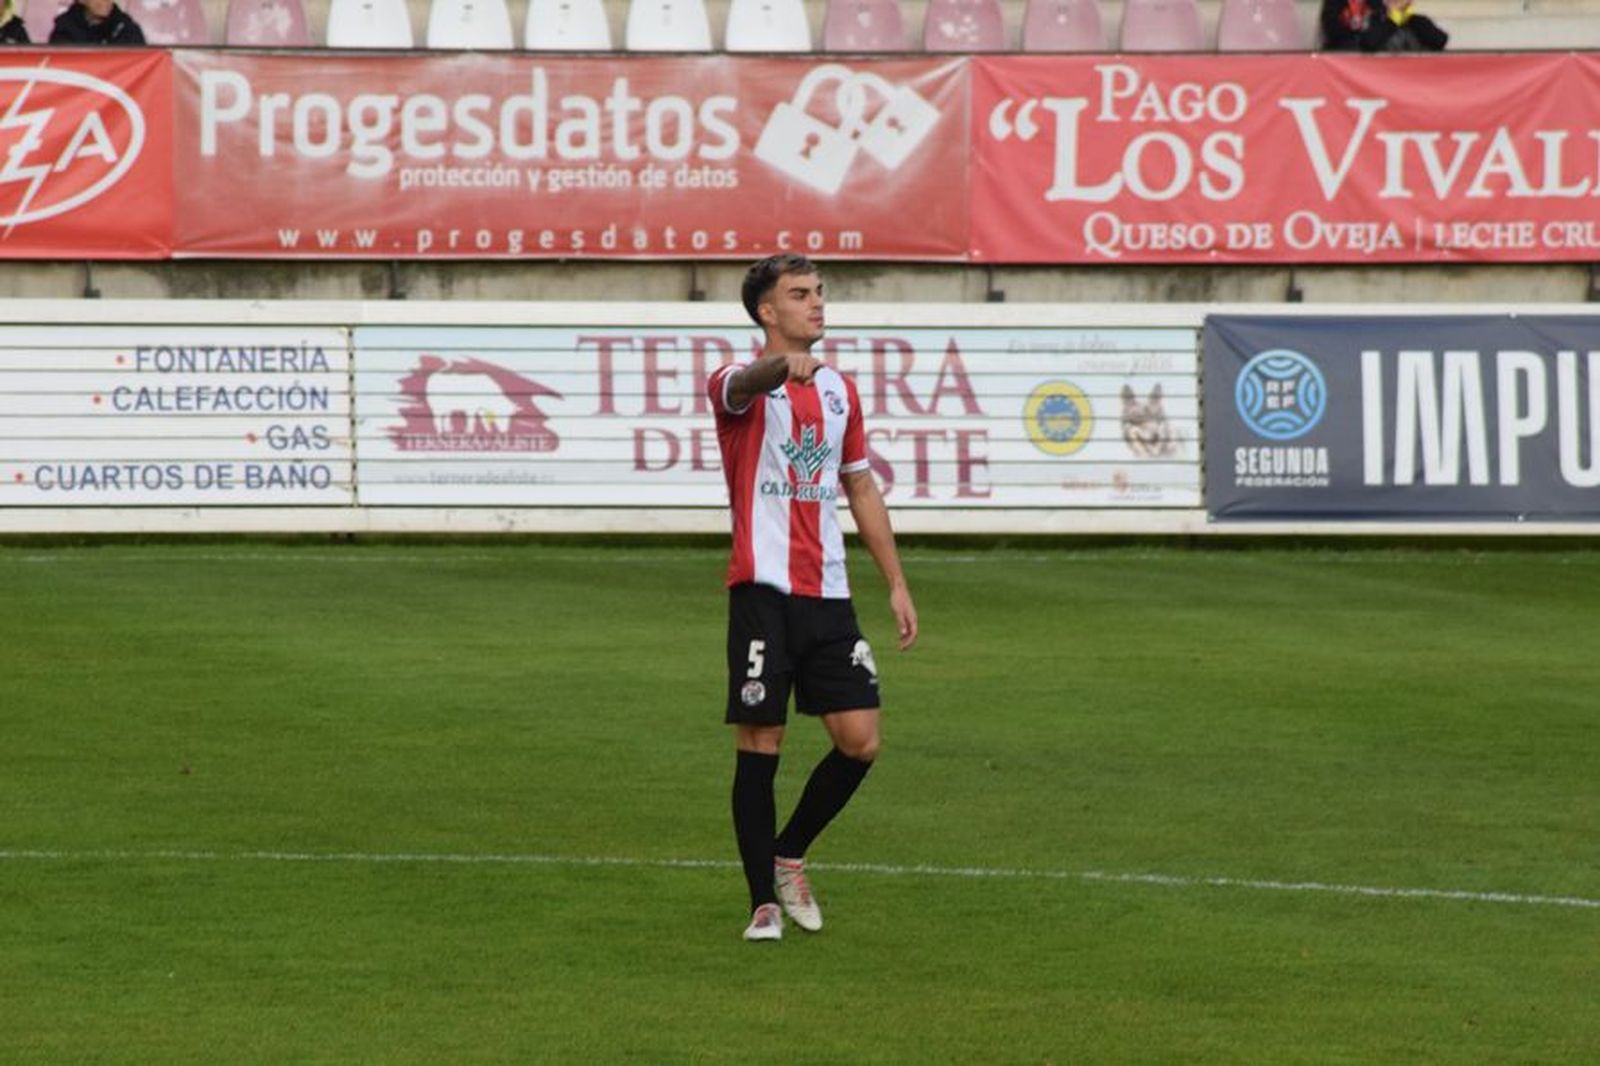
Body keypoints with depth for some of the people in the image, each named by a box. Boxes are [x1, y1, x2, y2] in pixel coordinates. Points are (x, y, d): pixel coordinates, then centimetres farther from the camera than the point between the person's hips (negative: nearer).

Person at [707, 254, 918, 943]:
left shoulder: (839, 389, 16)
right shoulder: (742, 387, -4)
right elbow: (745, 384, -31)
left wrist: (896, 583, 18)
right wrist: (785, 365, -55)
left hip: (828, 594, 6)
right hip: (764, 592, -6)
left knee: (860, 741, 0)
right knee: (759, 745, -4)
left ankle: (788, 857, 21)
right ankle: (763, 901, 3)